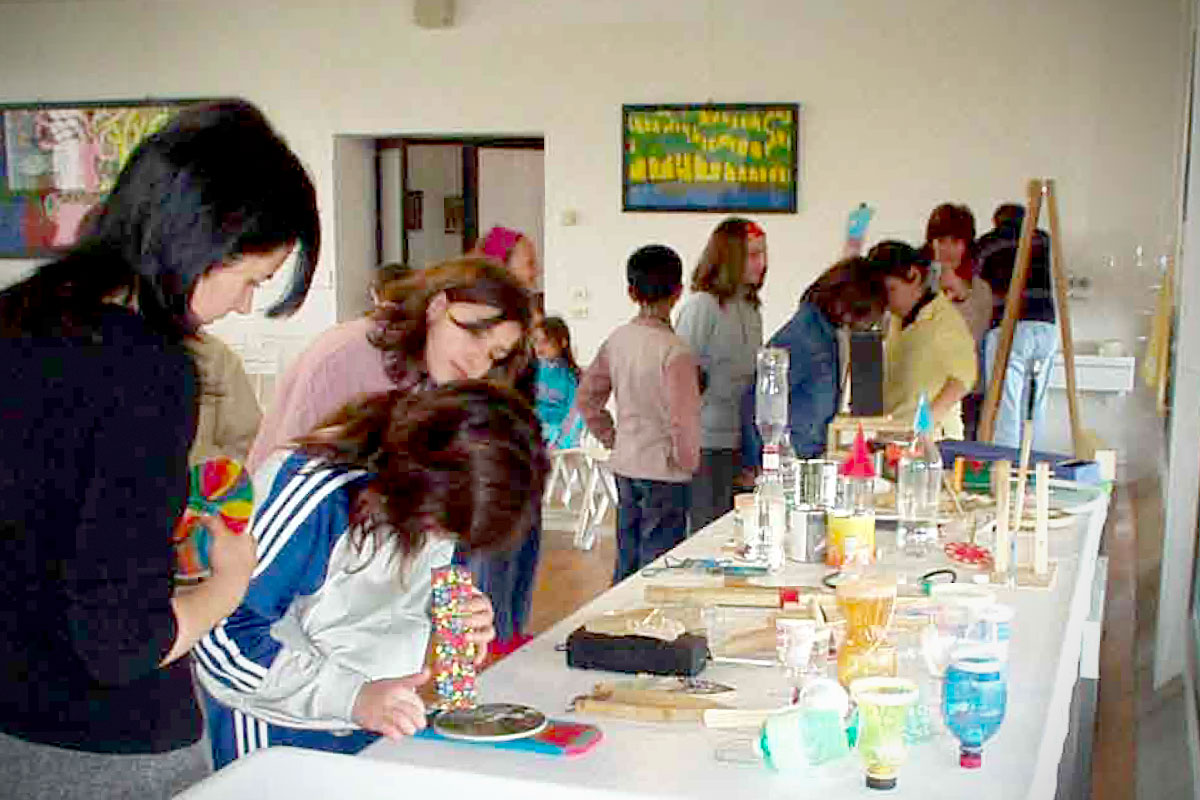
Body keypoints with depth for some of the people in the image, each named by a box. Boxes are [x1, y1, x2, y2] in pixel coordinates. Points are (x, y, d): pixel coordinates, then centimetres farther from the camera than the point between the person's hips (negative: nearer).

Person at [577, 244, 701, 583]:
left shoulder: (617, 339, 2)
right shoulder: (675, 351, -18)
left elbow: (586, 398, 10)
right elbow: (683, 419, -21)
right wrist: (688, 461, -5)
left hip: (625, 466, 7)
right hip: (663, 471, -7)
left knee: (626, 562, 17)